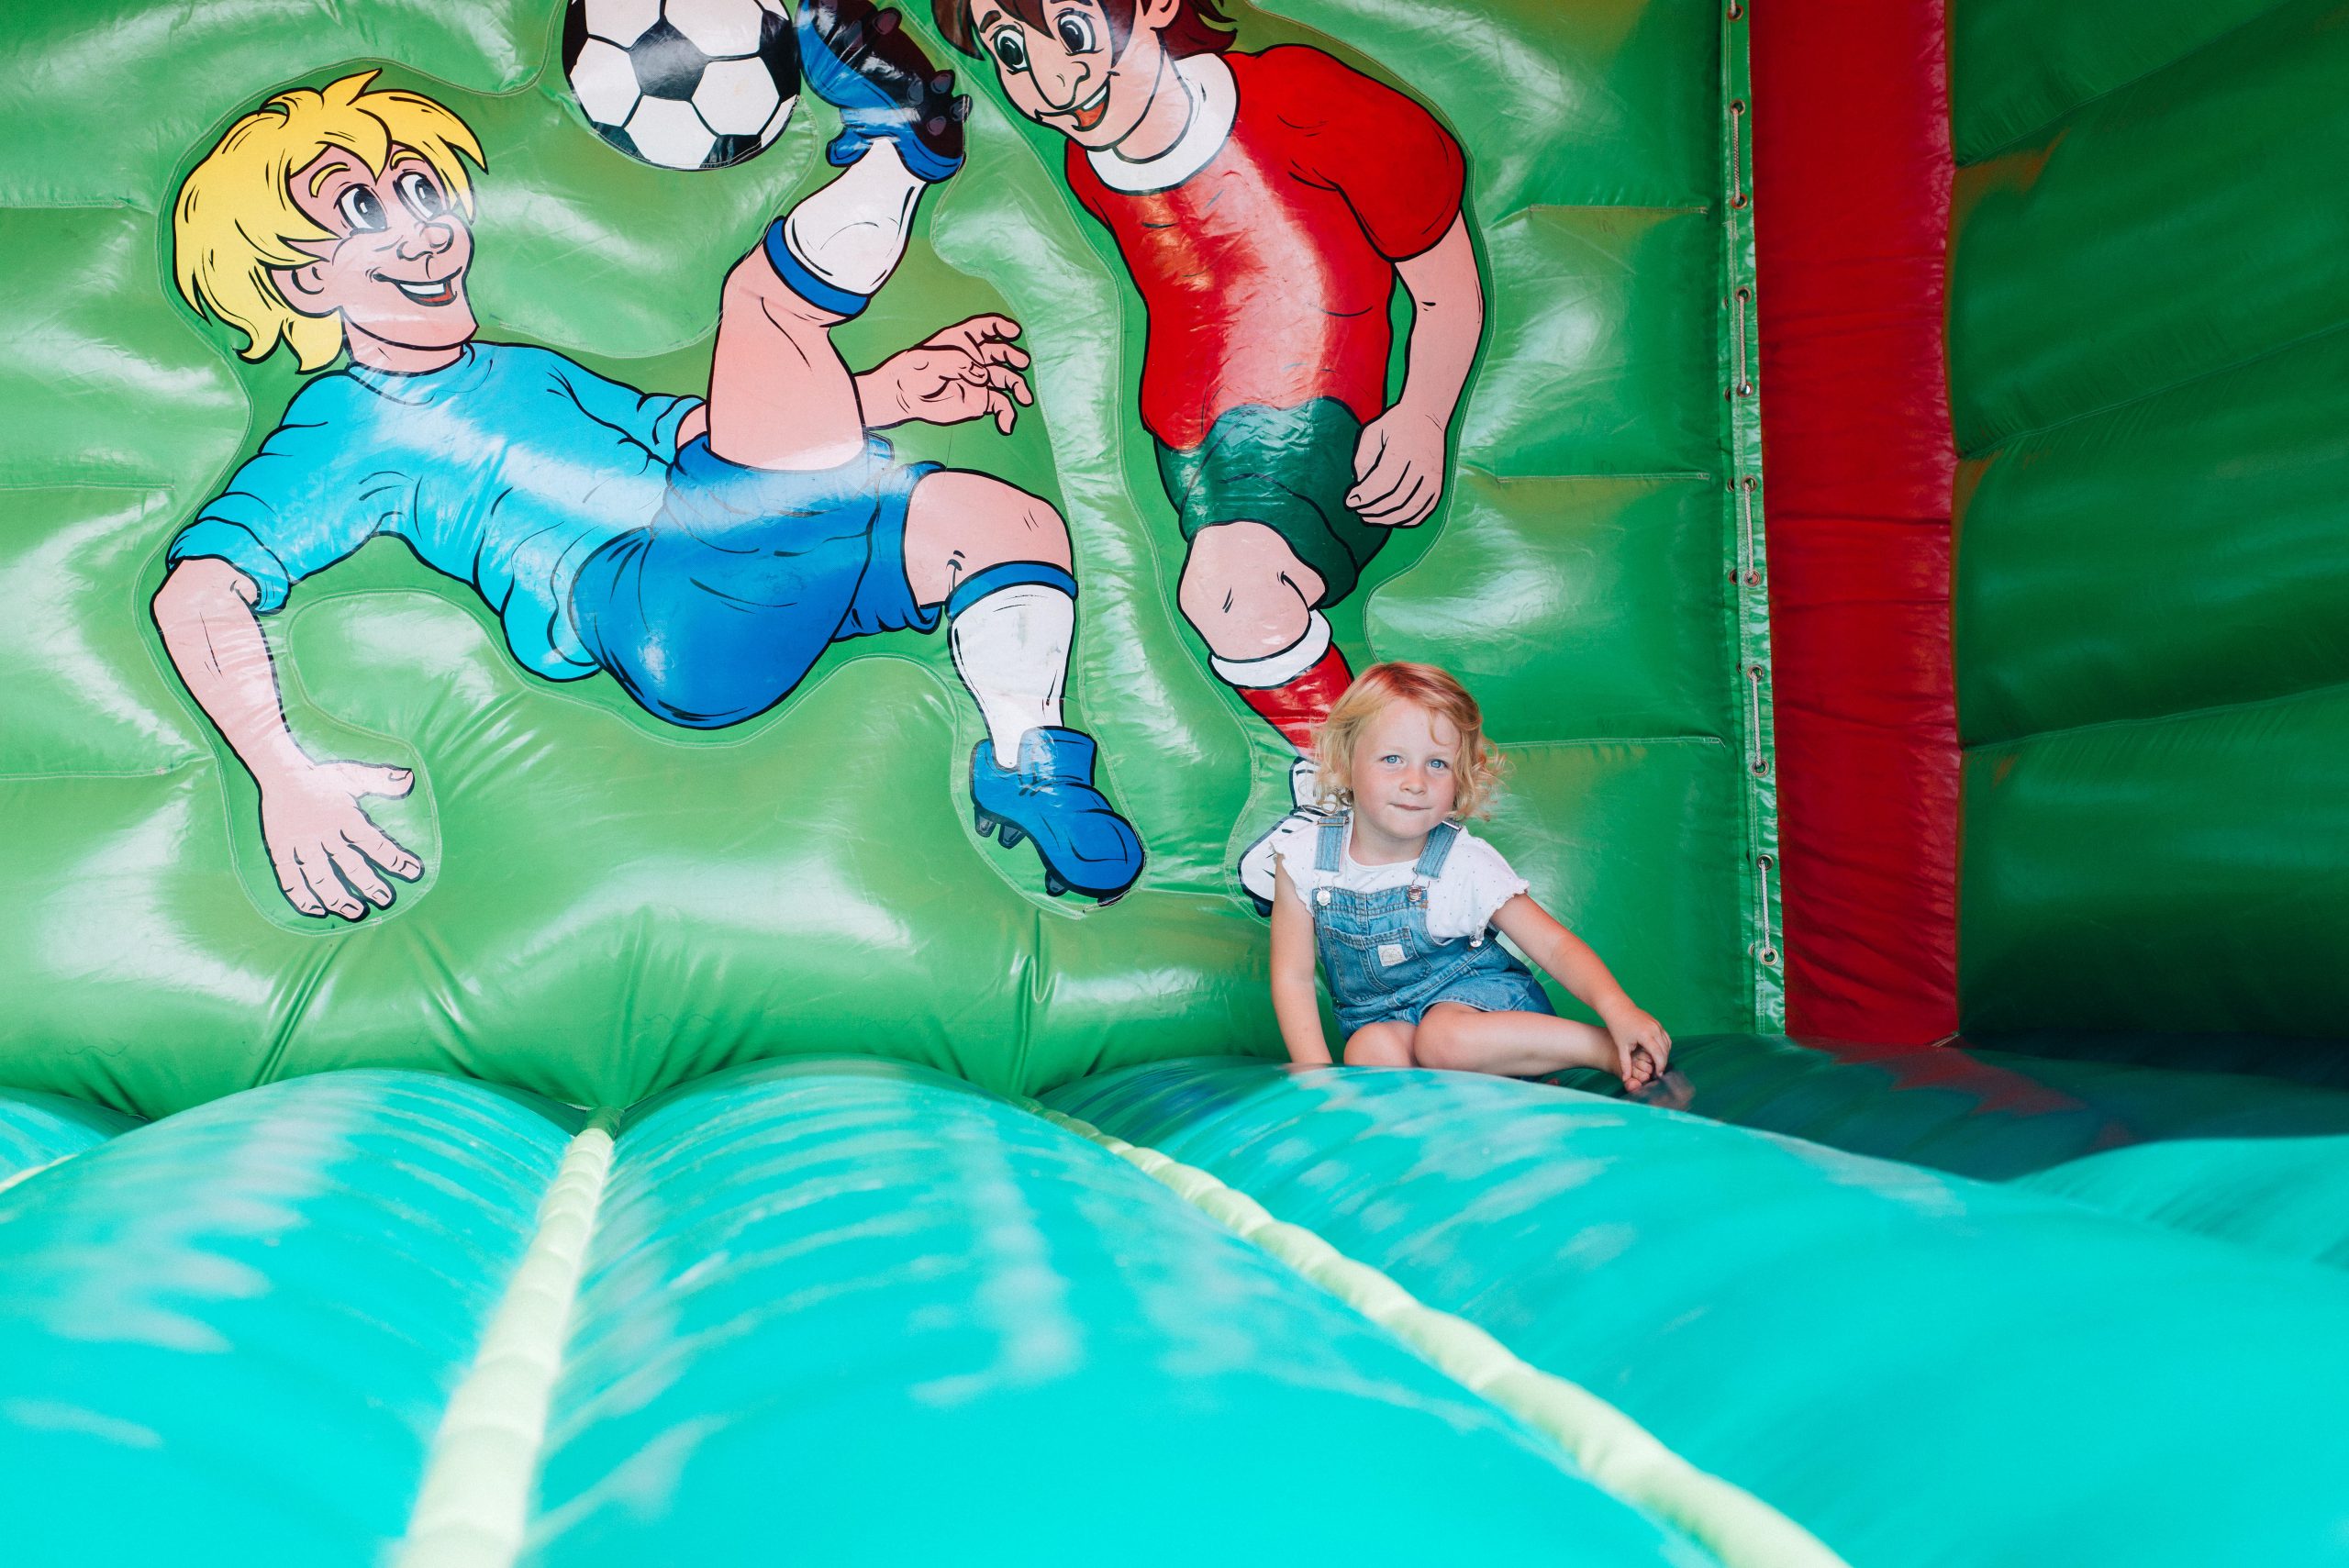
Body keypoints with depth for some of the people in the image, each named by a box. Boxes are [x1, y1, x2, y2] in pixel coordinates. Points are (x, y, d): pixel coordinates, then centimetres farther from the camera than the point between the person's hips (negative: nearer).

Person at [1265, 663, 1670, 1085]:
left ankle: (1607, 1050, -22)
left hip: (1476, 994, -2)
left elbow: (1556, 947, -11)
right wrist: (1320, 1079, -18)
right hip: (1382, 1015, 2)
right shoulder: (1303, 857, -11)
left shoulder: (1469, 865, -14)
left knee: (1445, 1037, -35)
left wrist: (1617, 1008, -29)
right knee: (1370, 1050, -33)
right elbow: (1293, 977, -6)